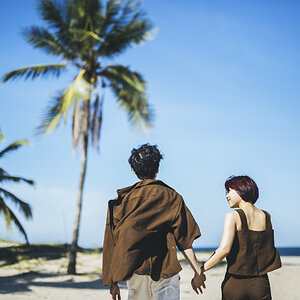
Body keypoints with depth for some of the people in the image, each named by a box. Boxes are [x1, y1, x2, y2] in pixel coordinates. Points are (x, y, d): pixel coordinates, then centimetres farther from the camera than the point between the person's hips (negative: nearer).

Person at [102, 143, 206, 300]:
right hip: (164, 271, -3)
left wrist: (113, 282, 10)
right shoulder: (171, 197, 1)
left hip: (134, 274, 3)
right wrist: (198, 272, 0)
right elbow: (184, 241, -5)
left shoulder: (121, 200, 7)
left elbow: (111, 245, 6)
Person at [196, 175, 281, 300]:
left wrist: (200, 270, -12)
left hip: (235, 284, -3)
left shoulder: (233, 216, -9)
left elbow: (224, 249, -19)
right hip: (260, 284, 3)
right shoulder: (266, 216, 5)